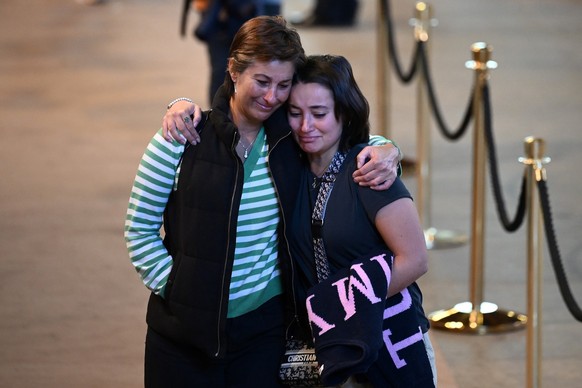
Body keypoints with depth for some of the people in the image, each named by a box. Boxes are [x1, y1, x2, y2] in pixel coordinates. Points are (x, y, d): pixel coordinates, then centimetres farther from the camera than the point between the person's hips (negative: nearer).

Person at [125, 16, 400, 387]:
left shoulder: (291, 137, 2)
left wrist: (383, 149, -2)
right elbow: (139, 228, -2)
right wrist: (173, 288, -11)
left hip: (263, 328, 2)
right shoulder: (183, 140, -7)